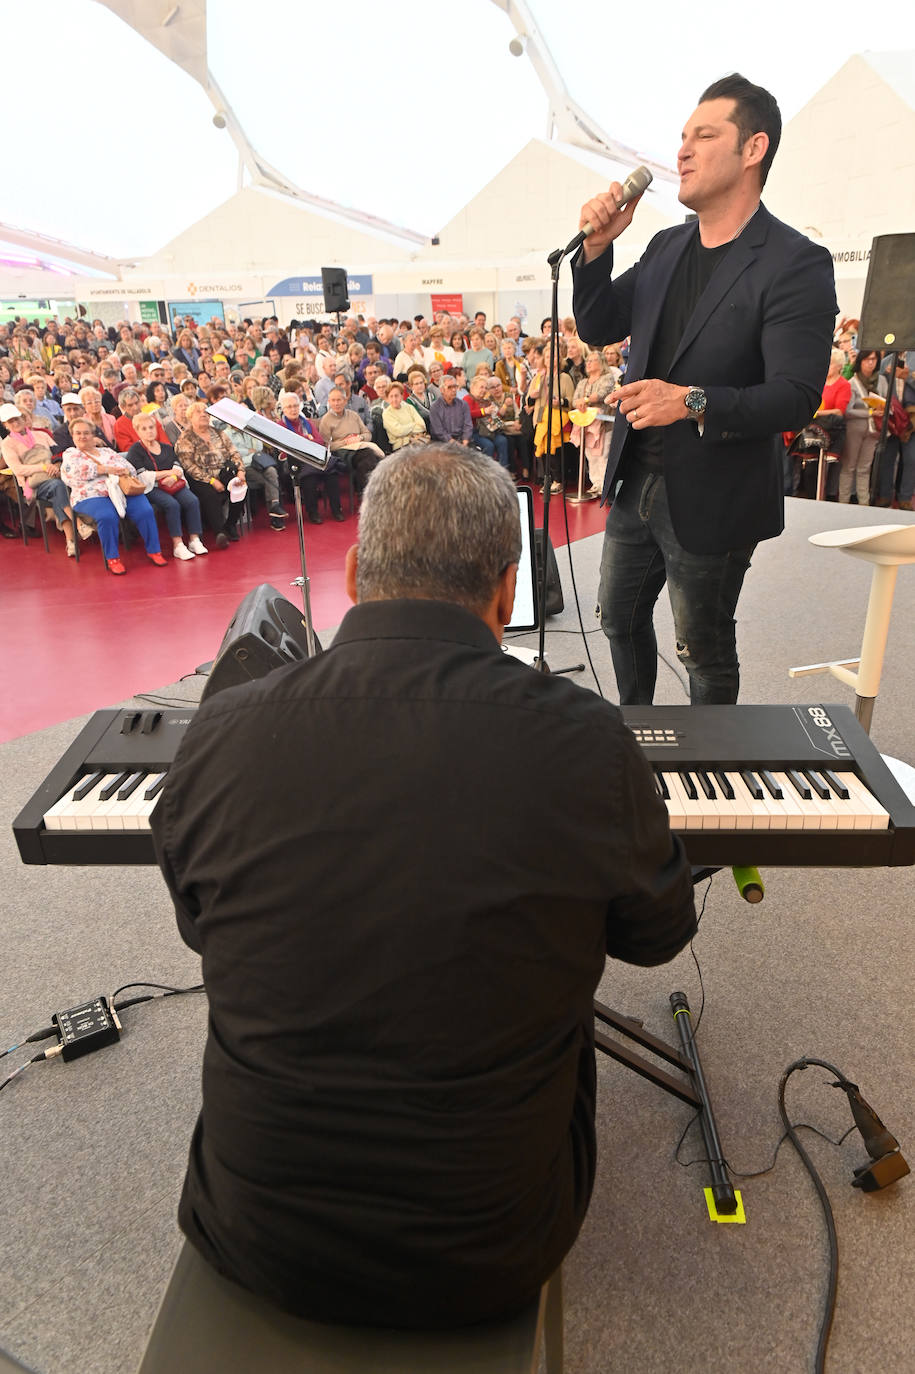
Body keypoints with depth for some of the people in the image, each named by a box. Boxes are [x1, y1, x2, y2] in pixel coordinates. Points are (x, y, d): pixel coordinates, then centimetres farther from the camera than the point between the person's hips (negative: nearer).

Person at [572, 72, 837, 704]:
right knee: (620, 618, 20)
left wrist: (694, 402, -34)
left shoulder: (796, 263, -14)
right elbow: (598, 328, 11)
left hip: (710, 503, -7)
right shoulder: (666, 247, 8)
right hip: (636, 482, 7)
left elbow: (796, 396, -21)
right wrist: (597, 247, -5)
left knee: (705, 651, 9)